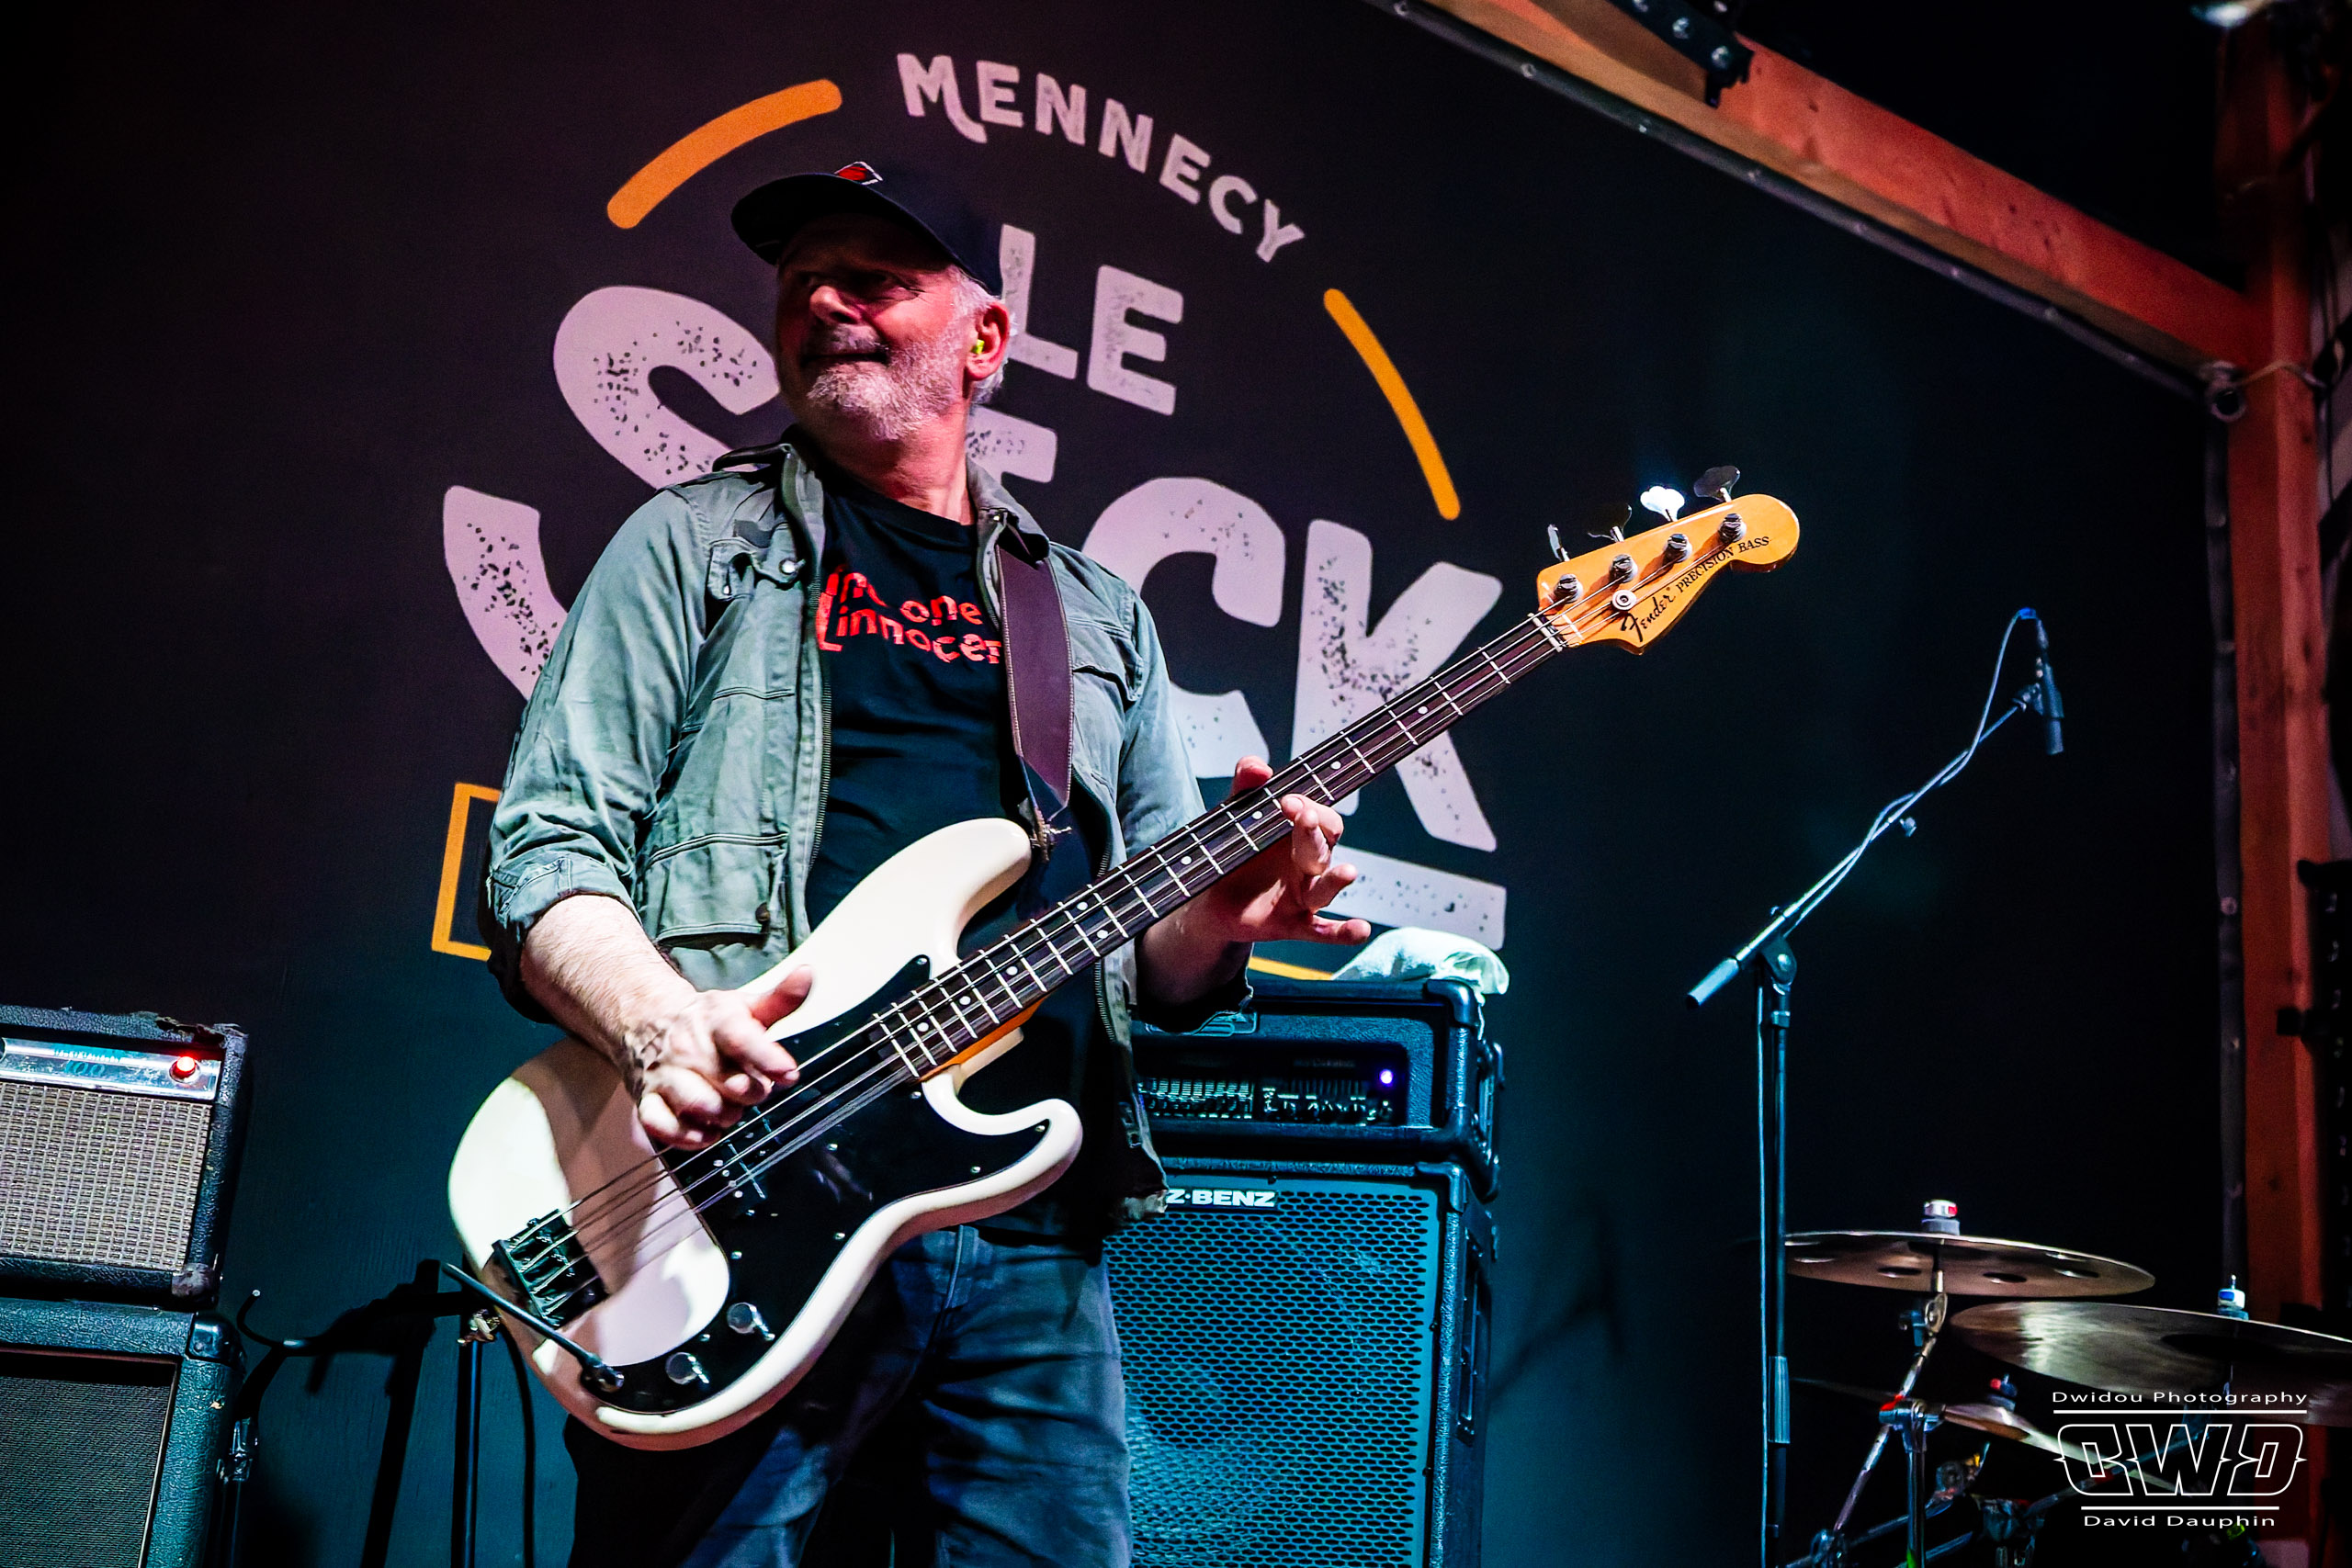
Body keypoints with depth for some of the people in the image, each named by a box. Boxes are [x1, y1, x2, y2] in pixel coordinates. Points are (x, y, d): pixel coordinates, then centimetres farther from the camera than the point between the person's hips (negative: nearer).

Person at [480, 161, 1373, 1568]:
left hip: (1035, 1238, 3)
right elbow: (546, 850, 2)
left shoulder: (1100, 616, 20)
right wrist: (660, 1023, -19)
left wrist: (1215, 917, -5)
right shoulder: (697, 545, 11)